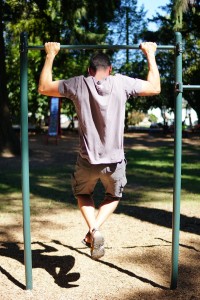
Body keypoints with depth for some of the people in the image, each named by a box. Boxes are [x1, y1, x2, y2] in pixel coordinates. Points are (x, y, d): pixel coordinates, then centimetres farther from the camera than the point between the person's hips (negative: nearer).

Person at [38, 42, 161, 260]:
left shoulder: (78, 84, -4)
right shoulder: (122, 83, -6)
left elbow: (43, 88, 10)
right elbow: (155, 88, 8)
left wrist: (50, 55, 17)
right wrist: (150, 55, 16)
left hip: (88, 161, 0)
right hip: (115, 161, 0)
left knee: (82, 194, 29)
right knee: (114, 196, 29)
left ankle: (93, 230, 2)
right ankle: (96, 227, 2)